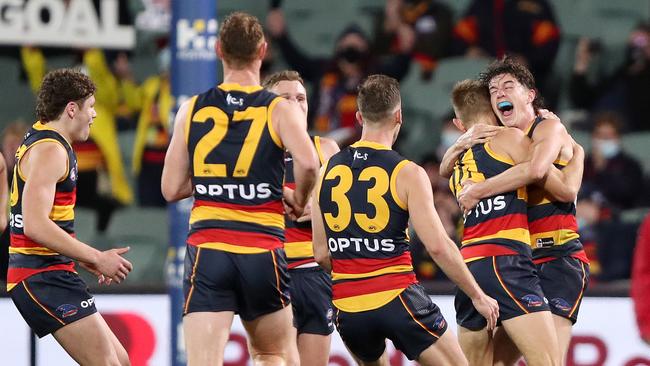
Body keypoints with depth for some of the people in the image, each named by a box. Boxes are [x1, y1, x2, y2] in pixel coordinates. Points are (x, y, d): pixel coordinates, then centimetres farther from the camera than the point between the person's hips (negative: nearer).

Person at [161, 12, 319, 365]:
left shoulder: (192, 110, 8)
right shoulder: (281, 110, 1)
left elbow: (171, 188, 10)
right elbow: (308, 162, -18)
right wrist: (298, 200, 2)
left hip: (206, 249, 1)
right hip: (263, 253, -1)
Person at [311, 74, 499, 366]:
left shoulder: (327, 170, 6)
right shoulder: (407, 174, -7)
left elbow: (321, 254, 9)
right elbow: (438, 246, -13)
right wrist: (478, 296, -3)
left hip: (346, 308, 5)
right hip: (396, 298, -5)